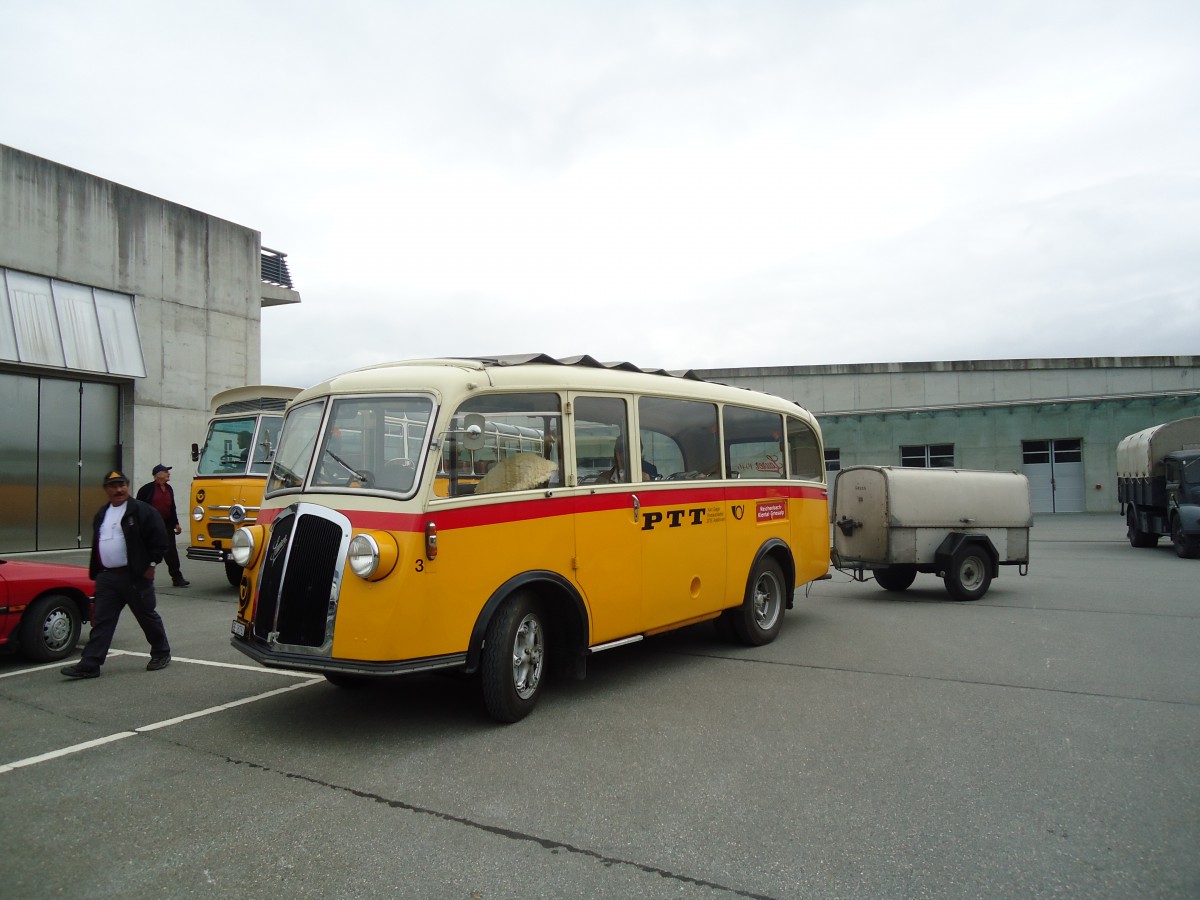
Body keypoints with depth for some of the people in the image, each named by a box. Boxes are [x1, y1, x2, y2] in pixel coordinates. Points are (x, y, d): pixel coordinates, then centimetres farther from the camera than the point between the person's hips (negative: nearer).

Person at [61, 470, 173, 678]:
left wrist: (151, 564, -13)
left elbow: (159, 539, -12)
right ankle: (89, 665, 3)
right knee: (101, 621, 3)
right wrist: (95, 573, 17)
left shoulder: (143, 511, -9)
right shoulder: (101, 515, 15)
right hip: (107, 577, 6)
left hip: (135, 576, -6)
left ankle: (161, 654, 23)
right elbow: (97, 545, 22)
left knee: (147, 616, 7)